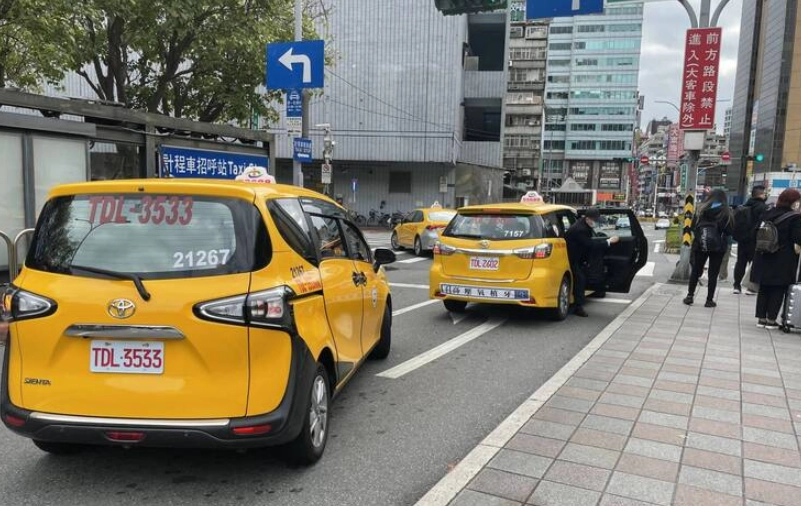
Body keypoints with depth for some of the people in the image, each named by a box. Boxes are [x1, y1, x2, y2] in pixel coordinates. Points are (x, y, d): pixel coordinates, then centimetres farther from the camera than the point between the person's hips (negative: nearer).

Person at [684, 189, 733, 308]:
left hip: (700, 245, 2)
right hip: (718, 247, -2)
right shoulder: (726, 212, -4)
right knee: (713, 273, 5)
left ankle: (690, 296, 11)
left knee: (696, 270, 13)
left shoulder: (701, 209, 2)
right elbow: (729, 231, -4)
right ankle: (709, 300, 6)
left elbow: (693, 226, 4)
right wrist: (720, 233, 15)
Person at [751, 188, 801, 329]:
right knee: (778, 291, 5)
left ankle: (761, 318, 16)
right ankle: (771, 319, 7)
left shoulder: (767, 214, 5)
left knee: (764, 289, 12)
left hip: (764, 259, 5)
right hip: (784, 261, -5)